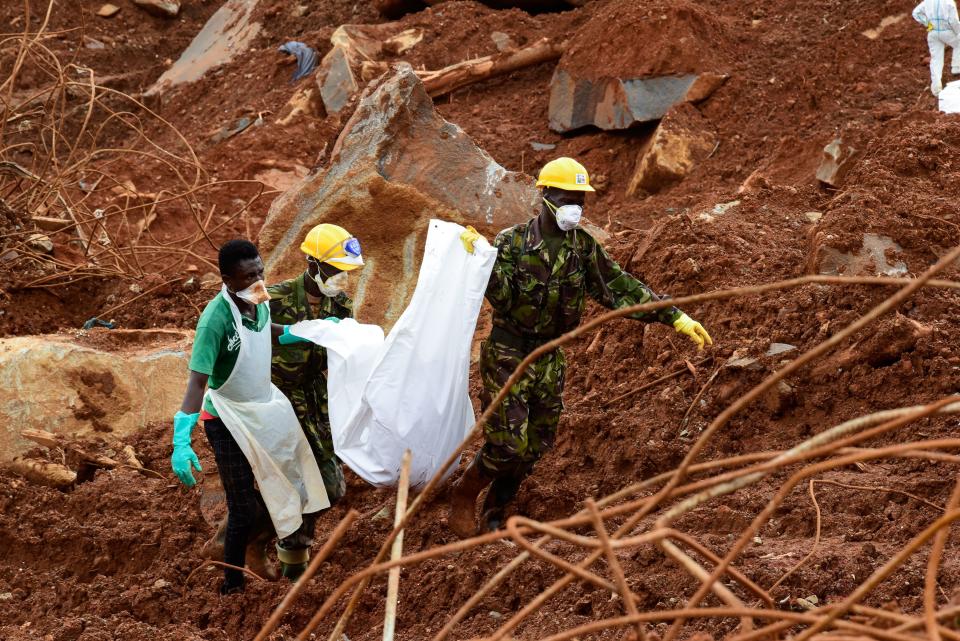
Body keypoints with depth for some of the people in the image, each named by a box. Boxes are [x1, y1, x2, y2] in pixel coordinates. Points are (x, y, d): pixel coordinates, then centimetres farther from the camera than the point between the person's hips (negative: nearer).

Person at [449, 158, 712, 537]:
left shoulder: (582, 248, 1)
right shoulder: (513, 242, -13)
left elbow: (620, 290, 1)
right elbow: (502, 299, -21)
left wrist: (676, 318, -5)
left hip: (550, 359, 6)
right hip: (507, 355, -5)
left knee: (534, 448, 9)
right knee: (507, 445, -11)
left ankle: (495, 514, 27)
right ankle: (463, 495, 14)